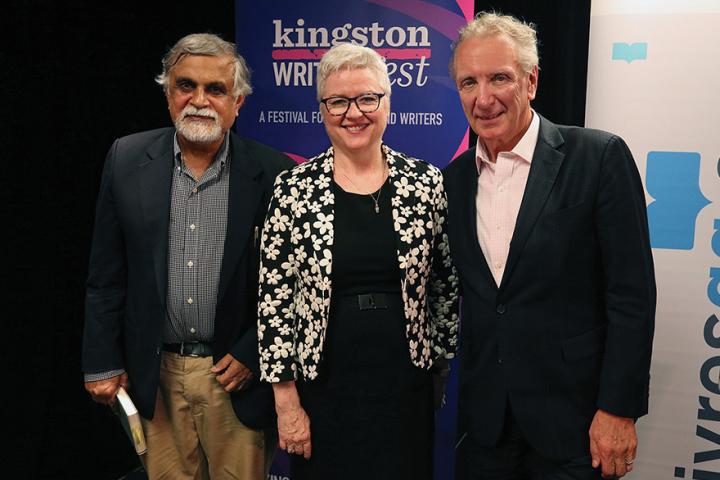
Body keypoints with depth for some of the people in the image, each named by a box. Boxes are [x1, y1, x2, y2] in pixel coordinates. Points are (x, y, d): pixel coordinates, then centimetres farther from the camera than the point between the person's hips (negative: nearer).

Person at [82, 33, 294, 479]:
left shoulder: (273, 173, -9)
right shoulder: (127, 160, -1)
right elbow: (107, 274, 3)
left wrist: (253, 354, -8)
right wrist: (103, 363, 3)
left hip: (238, 377, -2)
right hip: (154, 377, 2)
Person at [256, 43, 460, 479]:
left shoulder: (426, 182, -2)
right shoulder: (293, 189, -6)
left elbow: (447, 284, 6)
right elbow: (274, 299, -4)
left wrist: (438, 361, 7)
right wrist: (286, 402, -5)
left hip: (406, 388, 1)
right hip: (323, 390, -1)